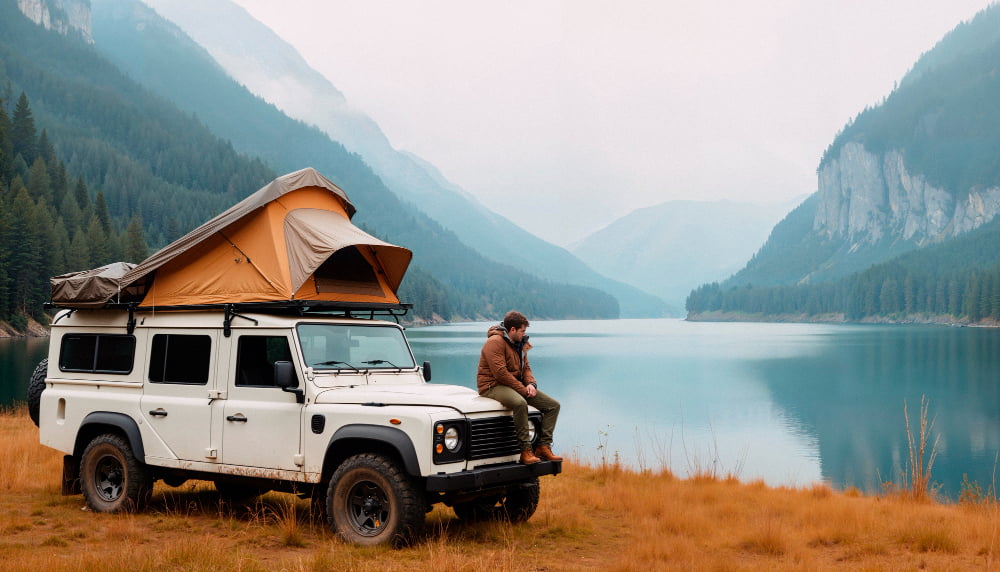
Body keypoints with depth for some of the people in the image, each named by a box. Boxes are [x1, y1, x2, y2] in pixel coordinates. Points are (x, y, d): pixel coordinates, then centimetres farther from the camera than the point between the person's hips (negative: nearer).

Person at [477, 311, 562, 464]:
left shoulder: (520, 343, 14)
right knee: (520, 403, -41)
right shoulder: (495, 342, -15)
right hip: (493, 386, -9)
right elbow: (500, 373, -22)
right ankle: (525, 450, -32)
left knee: (553, 405, -2)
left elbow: (525, 368, 18)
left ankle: (543, 446, -5)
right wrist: (522, 389, -20)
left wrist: (531, 384, -5)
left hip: (518, 386, 9)